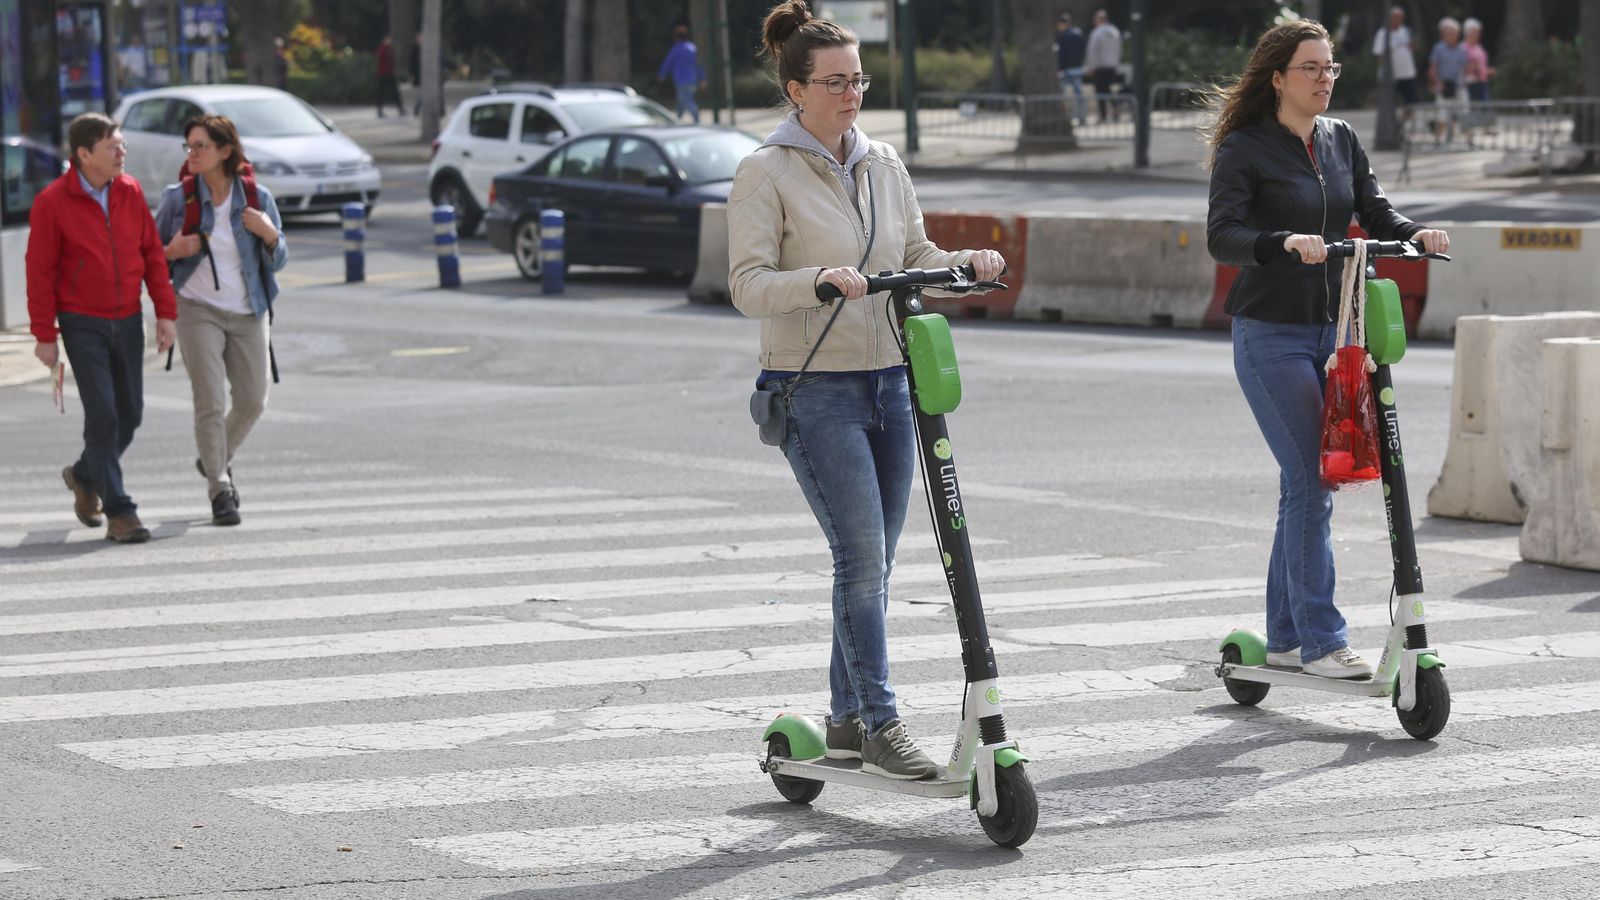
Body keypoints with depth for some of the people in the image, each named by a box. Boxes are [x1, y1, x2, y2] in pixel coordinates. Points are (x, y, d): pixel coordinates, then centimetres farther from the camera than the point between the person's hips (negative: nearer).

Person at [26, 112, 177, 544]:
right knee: (102, 415, -9)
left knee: (130, 414, 8)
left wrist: (166, 312, 2)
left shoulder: (131, 192, 2)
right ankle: (119, 512, -5)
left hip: (127, 321, 5)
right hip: (82, 325, -5)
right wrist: (44, 335, -10)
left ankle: (85, 476, 34)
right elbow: (40, 272, -8)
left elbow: (152, 253, 7)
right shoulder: (52, 202, -10)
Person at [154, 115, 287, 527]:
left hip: (247, 312, 3)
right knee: (210, 402, -11)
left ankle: (216, 459, 34)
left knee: (252, 401, 8)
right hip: (198, 309, -2)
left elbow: (278, 261, 6)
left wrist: (270, 234, -14)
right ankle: (219, 489, -3)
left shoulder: (257, 198, -1)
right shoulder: (177, 198, -4)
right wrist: (173, 252, -16)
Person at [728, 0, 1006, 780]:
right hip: (815, 390, -6)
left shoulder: (883, 166, 11)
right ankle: (879, 725, -8)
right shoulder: (767, 172, -7)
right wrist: (819, 278, -30)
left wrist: (968, 262, 0)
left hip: (888, 382, 6)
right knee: (862, 558, -12)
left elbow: (915, 255, 20)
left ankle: (846, 720, 19)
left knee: (873, 562, 9)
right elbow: (749, 284, -13)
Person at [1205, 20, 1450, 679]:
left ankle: (1284, 638, 17)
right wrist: (1284, 242, -35)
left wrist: (1414, 233, -12)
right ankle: (1320, 641, -9)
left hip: (1331, 331, 6)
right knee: (1309, 482, -12)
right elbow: (1221, 236, -17)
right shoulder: (1245, 149, -7)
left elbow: (1374, 213, 9)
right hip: (1270, 337, -6)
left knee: (1310, 486, 8)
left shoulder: (1342, 141, 12)